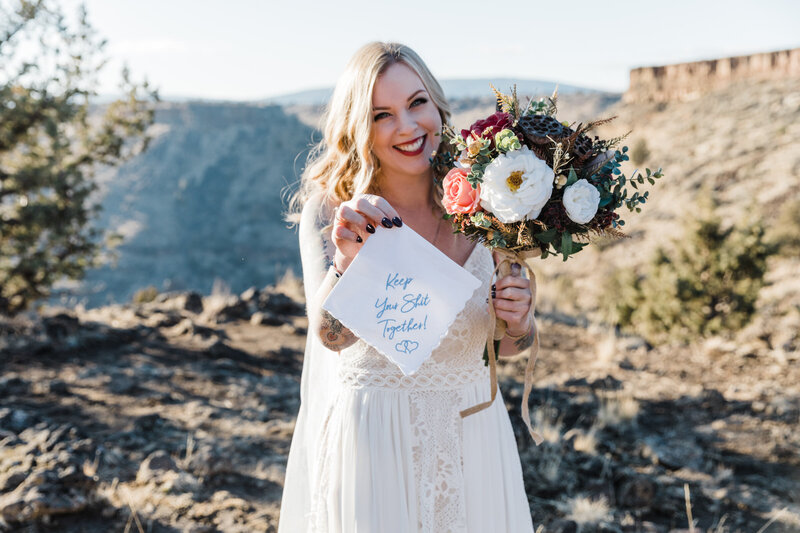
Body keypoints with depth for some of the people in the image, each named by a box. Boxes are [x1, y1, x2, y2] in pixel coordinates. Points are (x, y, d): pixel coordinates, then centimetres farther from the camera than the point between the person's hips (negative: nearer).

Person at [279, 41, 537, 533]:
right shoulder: (329, 210, -12)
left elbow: (508, 347, 4)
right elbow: (331, 335, -27)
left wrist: (519, 322, -17)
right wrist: (347, 258, -44)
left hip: (469, 431, 3)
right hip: (369, 435, -3)